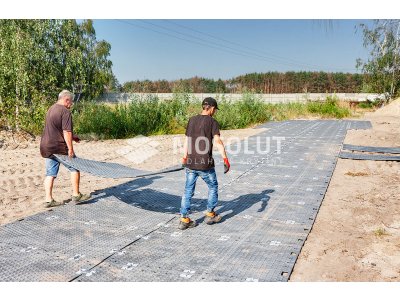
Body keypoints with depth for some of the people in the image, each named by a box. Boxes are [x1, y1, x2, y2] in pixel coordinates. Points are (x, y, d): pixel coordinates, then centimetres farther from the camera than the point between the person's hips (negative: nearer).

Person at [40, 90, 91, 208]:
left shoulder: (51, 109, 16)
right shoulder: (65, 112, -14)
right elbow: (66, 132, -20)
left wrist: (72, 136, 25)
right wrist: (70, 148, -17)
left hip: (46, 147, 9)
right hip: (59, 147, -8)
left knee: (50, 173, 10)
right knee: (74, 168, 7)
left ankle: (49, 200, 12)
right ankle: (76, 195, 12)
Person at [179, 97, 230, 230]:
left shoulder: (192, 120, 9)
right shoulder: (212, 122, -7)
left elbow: (186, 141, 13)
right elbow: (218, 141, -18)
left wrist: (184, 158, 22)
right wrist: (225, 160, -18)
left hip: (190, 163, 5)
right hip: (205, 164, -5)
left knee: (188, 191, 11)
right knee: (213, 187, 17)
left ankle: (184, 219, 13)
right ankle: (210, 215, 25)